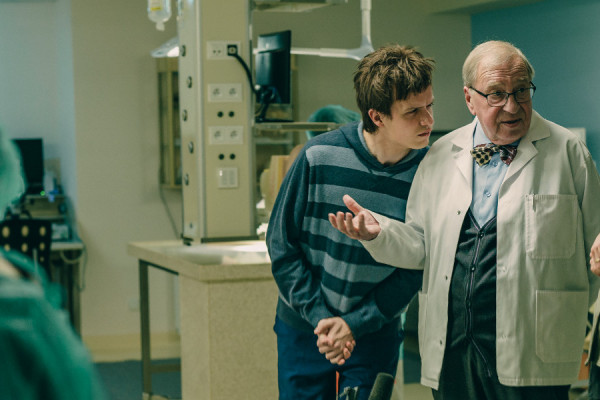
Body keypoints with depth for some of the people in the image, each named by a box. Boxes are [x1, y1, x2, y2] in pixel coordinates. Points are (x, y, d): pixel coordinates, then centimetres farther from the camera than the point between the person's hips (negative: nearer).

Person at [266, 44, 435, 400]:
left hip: (375, 333, 0)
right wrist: (318, 316, -13)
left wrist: (355, 324, -14)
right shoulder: (319, 157, -15)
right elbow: (281, 243, -7)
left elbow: (417, 269, -7)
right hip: (303, 327, 0)